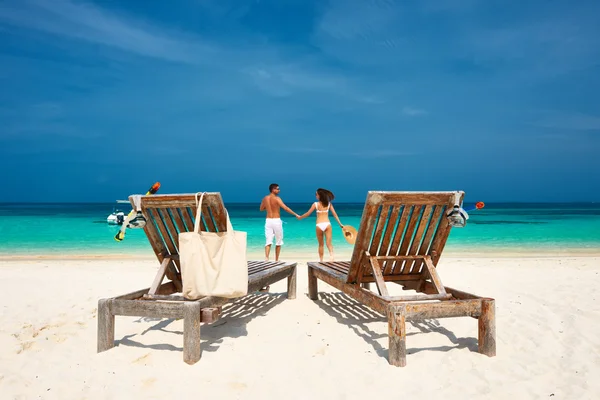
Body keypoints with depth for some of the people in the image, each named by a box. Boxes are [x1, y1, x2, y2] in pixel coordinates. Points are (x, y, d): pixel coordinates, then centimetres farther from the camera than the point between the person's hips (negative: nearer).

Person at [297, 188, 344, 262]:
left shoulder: (315, 204, -1)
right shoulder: (329, 204, 5)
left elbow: (308, 213, 4)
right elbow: (335, 214, 5)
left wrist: (300, 217, 20)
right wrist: (340, 224, 10)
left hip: (319, 225, -1)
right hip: (327, 224, 1)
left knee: (321, 245, 14)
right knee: (329, 243, -2)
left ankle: (321, 260, 22)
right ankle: (331, 255, -28)